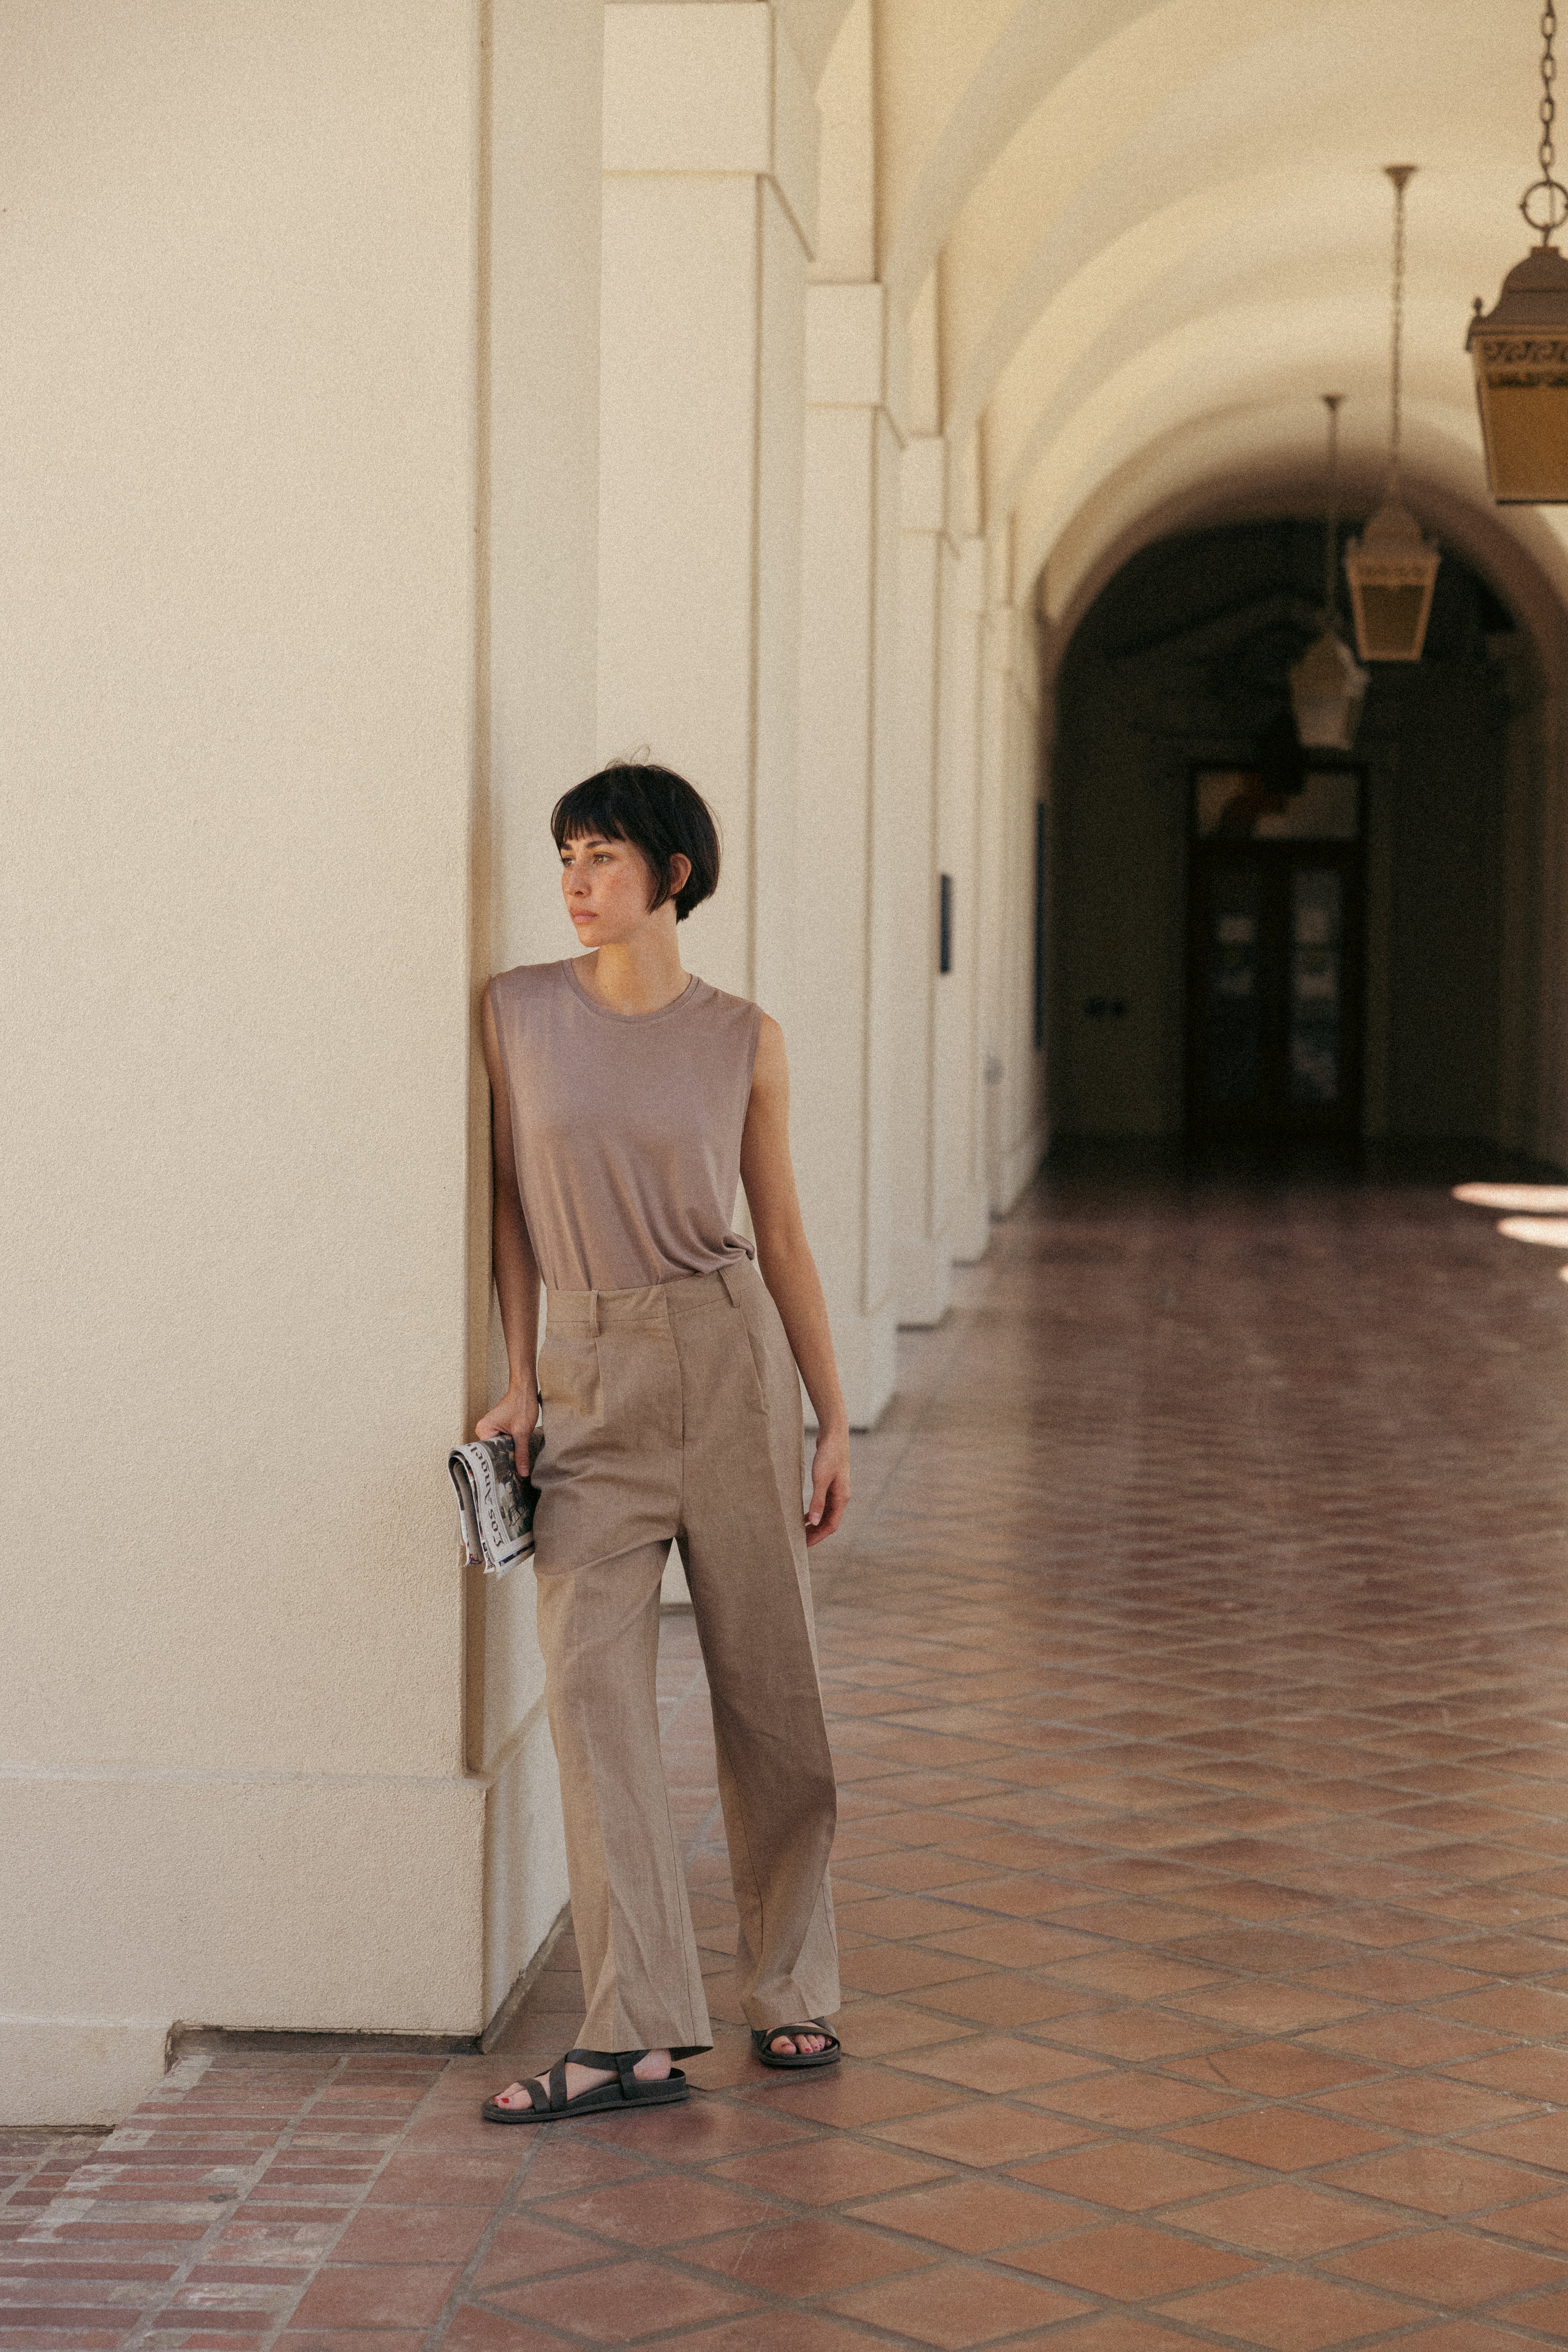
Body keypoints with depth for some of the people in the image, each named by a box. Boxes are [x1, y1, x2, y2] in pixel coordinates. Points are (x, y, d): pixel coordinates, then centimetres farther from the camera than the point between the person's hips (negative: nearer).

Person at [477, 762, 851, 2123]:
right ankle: (639, 2036, -3)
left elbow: (782, 1233, 6)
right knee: (593, 1685, -7)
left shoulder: (744, 1040, 2)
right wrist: (518, 1383, 0)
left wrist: (834, 1421, 6)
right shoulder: (517, 1013, 3)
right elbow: (514, 1202, 7)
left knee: (768, 1687, 5)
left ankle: (790, 1989, 22)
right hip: (591, 1380, 1)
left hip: (732, 1359, -1)